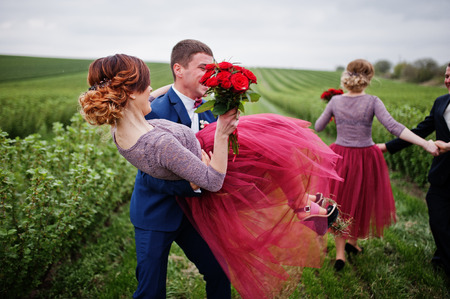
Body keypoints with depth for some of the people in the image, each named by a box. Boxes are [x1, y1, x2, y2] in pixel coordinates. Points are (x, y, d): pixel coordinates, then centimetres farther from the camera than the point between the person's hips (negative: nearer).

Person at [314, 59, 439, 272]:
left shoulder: (335, 101, -5)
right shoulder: (372, 102, -12)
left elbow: (318, 127, 5)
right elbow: (393, 127, -22)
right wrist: (425, 144, -23)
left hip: (340, 157, 2)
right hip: (366, 158, -2)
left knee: (341, 203, 15)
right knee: (362, 201, 21)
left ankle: (340, 254, 16)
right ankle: (353, 242, 39)